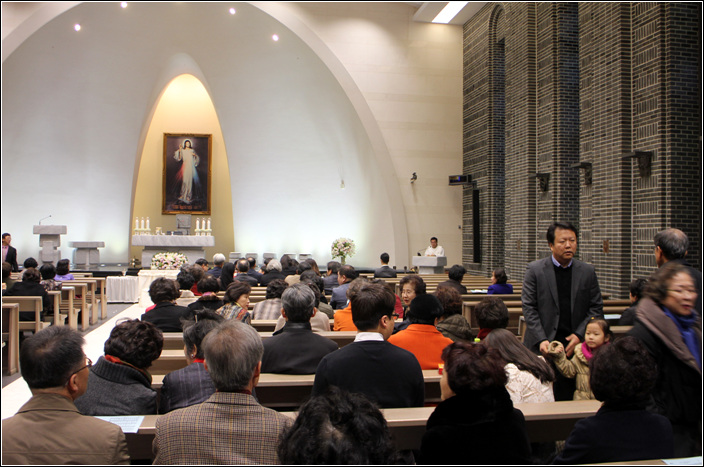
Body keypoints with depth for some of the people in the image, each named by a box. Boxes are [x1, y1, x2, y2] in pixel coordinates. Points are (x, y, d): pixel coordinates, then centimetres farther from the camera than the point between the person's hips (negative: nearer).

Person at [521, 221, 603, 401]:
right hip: (542, 346, -2)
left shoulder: (588, 271, 6)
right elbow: (529, 307, -4)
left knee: (567, 396, 4)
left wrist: (580, 335, -5)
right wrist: (541, 340, -13)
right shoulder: (535, 270, -1)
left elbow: (596, 307, 8)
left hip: (574, 345, 2)